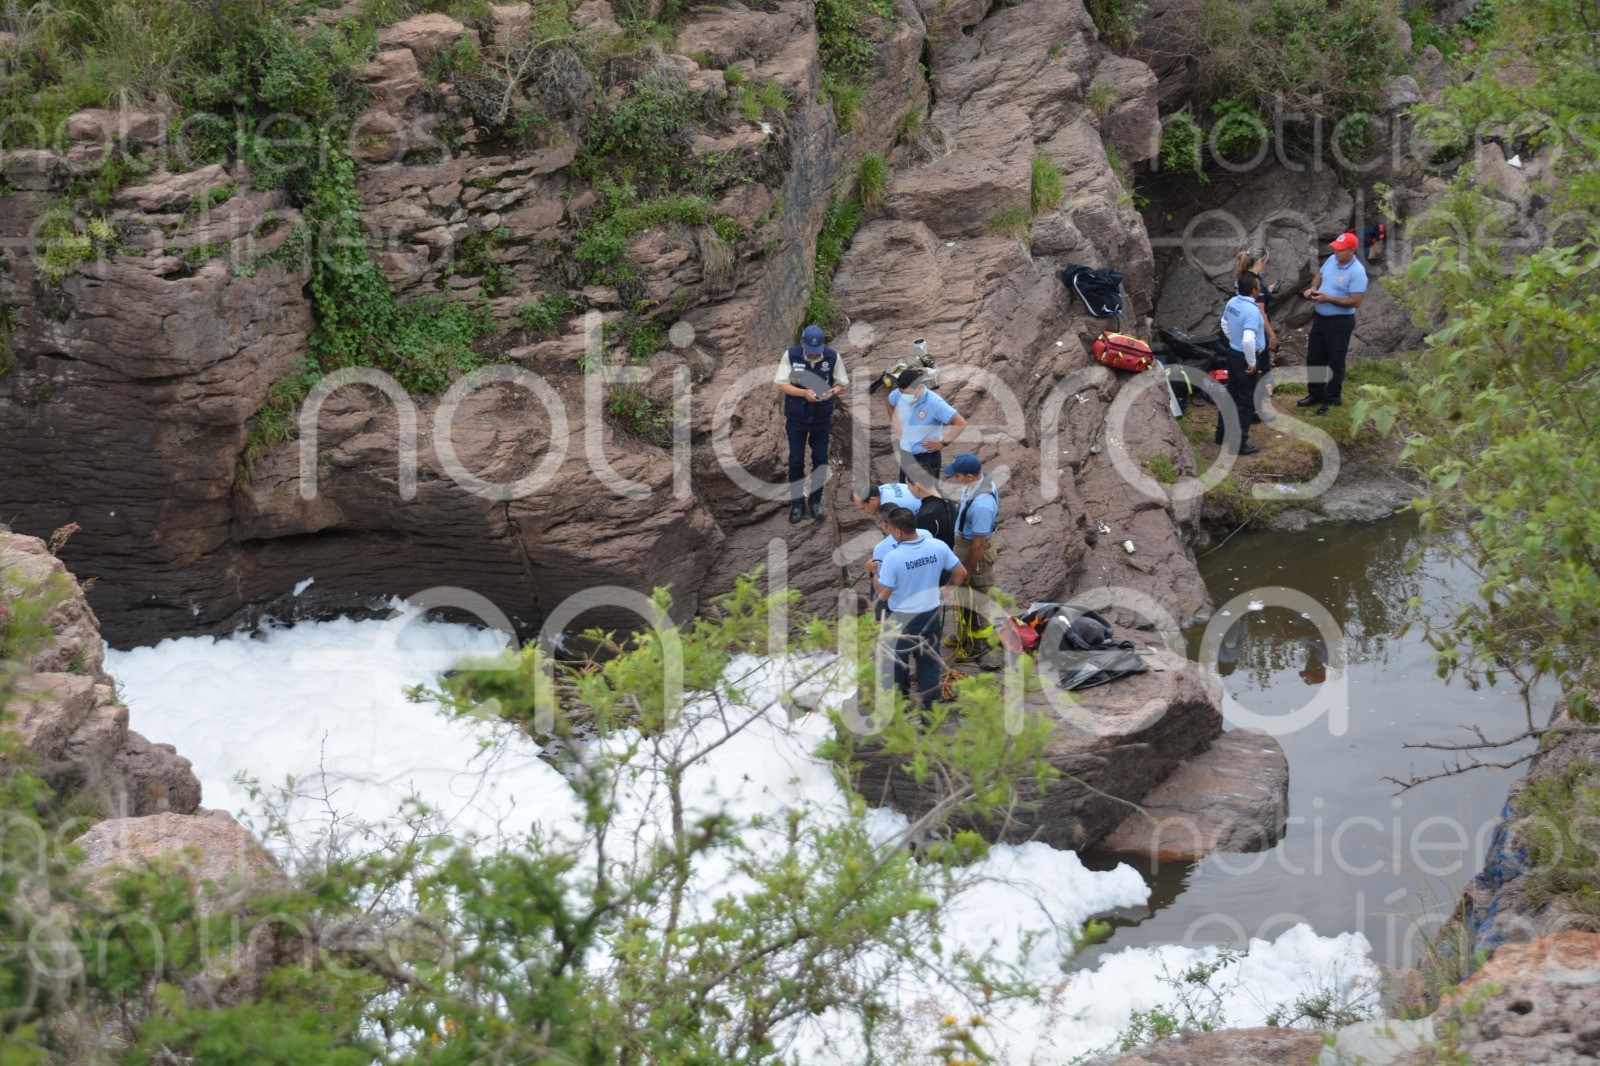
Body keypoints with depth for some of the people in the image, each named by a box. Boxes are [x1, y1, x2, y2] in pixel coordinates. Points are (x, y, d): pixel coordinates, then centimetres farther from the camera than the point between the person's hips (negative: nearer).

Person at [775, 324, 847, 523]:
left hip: (822, 417, 1)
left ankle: (816, 499, 26)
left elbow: (841, 383, 0)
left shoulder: (833, 357, -11)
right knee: (796, 460, 5)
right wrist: (804, 392, -27)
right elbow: (781, 385, -12)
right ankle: (797, 502, 18)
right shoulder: (791, 355, -14)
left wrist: (832, 392, -23)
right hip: (796, 417, -1)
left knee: (820, 459, 10)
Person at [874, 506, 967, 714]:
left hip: (902, 619, -4)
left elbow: (884, 593, -19)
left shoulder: (893, 557, -25)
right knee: (930, 663, 18)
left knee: (894, 665, 16)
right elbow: (961, 573, -1)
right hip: (931, 614, 4)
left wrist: (875, 579, 1)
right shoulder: (938, 546, -11)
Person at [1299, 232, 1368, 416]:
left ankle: (1332, 399, 19)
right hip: (1320, 317, 8)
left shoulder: (1357, 272, -23)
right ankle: (1315, 394, 34)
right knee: (1314, 358, 18)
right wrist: (1313, 288, -3)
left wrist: (1328, 298, -25)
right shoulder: (1332, 260, 0)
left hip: (1340, 322, -8)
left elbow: (1355, 302, -25)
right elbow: (1320, 275, 19)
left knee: (1335, 362, 5)